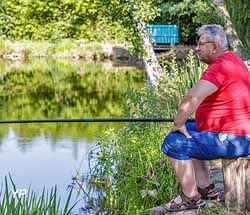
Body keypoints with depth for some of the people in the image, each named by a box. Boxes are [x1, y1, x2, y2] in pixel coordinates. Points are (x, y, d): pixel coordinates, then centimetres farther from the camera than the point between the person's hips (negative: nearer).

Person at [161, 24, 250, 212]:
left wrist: (178, 123, -18)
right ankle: (206, 187, 23)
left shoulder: (220, 66, -21)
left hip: (231, 140, -11)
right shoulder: (234, 60, 14)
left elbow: (192, 98, -34)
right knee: (190, 133, 25)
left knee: (174, 143, -11)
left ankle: (191, 198, -2)